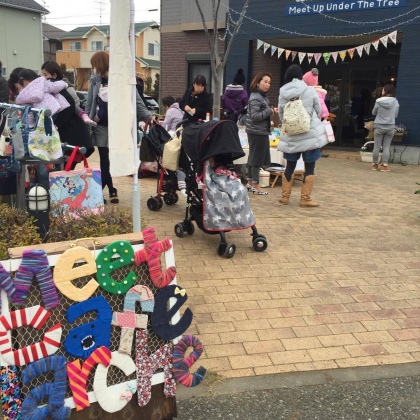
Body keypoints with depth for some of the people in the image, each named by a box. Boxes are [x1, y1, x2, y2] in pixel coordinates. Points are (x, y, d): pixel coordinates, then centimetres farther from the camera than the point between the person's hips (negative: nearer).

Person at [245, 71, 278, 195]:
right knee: (257, 158, -4)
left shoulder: (263, 96, 14)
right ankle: (256, 185, 2)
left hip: (260, 131, 10)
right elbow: (254, 116, -23)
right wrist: (270, 111, -21)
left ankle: (250, 182, 23)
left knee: (253, 157, 14)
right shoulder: (255, 98, -16)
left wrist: (271, 111, 8)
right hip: (257, 132, -10)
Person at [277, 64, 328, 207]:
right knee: (309, 168, 4)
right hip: (310, 134, -3)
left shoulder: (283, 94, 0)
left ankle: (285, 196, 18)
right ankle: (305, 199, 5)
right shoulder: (310, 90, -6)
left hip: (291, 136, 3)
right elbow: (319, 111, 4)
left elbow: (281, 115, 7)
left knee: (290, 166, 14)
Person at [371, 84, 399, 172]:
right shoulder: (396, 102, -3)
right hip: (390, 127, 1)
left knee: (376, 147, 8)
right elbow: (396, 115, 7)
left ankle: (374, 165, 16)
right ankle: (384, 165, 5)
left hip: (379, 126, -1)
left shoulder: (379, 101, -10)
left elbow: (373, 113, 3)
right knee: (386, 147, 6)